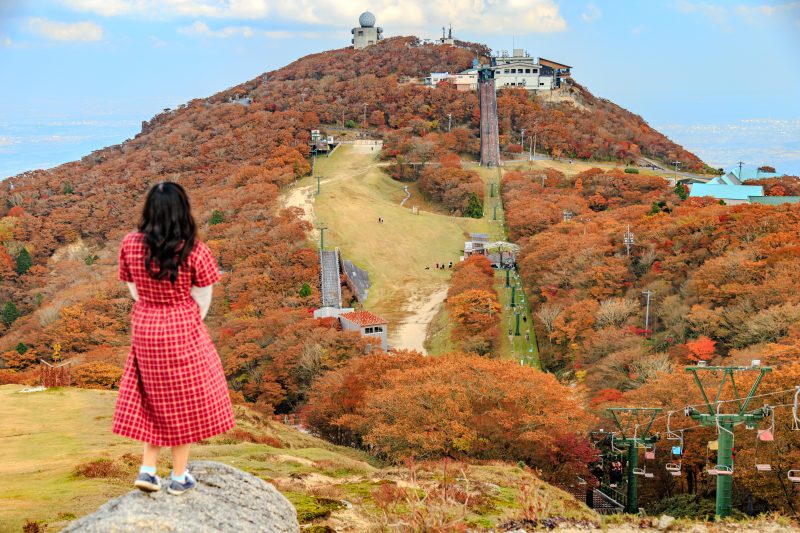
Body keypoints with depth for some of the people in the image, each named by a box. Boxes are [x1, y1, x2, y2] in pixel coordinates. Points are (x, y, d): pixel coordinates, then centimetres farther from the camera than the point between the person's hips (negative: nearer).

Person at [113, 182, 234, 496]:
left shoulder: (130, 245, -9)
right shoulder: (194, 252, -19)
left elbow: (134, 291, 2)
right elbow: (202, 300, -8)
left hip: (144, 332, 4)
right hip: (182, 332, -3)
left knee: (154, 401, 21)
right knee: (183, 402, 12)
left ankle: (147, 470, 20)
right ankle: (179, 478, 22)